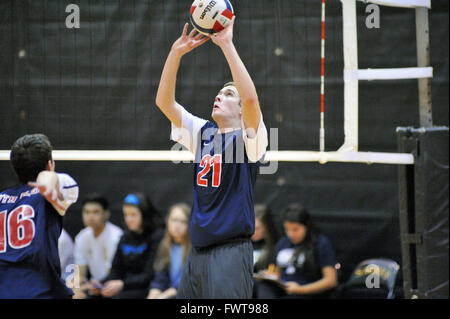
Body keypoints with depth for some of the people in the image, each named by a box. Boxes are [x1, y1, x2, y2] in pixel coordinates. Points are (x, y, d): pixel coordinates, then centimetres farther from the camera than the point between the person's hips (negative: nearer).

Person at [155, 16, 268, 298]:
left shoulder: (247, 137, -2)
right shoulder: (202, 132, 15)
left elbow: (250, 97, -21)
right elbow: (164, 101, 9)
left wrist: (227, 44, -20)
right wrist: (176, 52, -1)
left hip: (232, 251, -6)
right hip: (197, 251, 6)